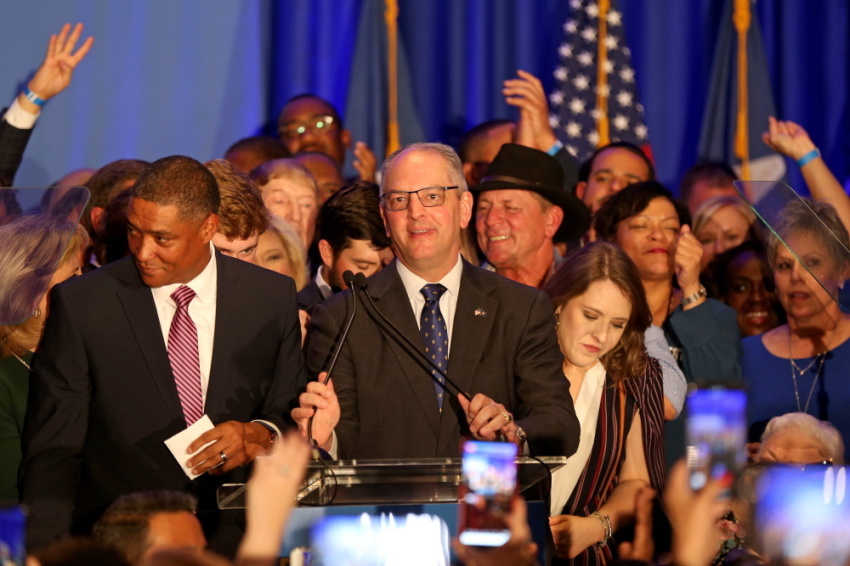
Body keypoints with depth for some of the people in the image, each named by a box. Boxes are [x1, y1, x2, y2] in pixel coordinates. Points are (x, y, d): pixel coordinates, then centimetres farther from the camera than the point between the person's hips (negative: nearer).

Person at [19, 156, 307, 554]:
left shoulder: (273, 297, 6)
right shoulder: (79, 304, 0)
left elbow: (293, 414, 16)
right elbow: (53, 451, 0)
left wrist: (260, 435, -7)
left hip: (236, 538, 2)